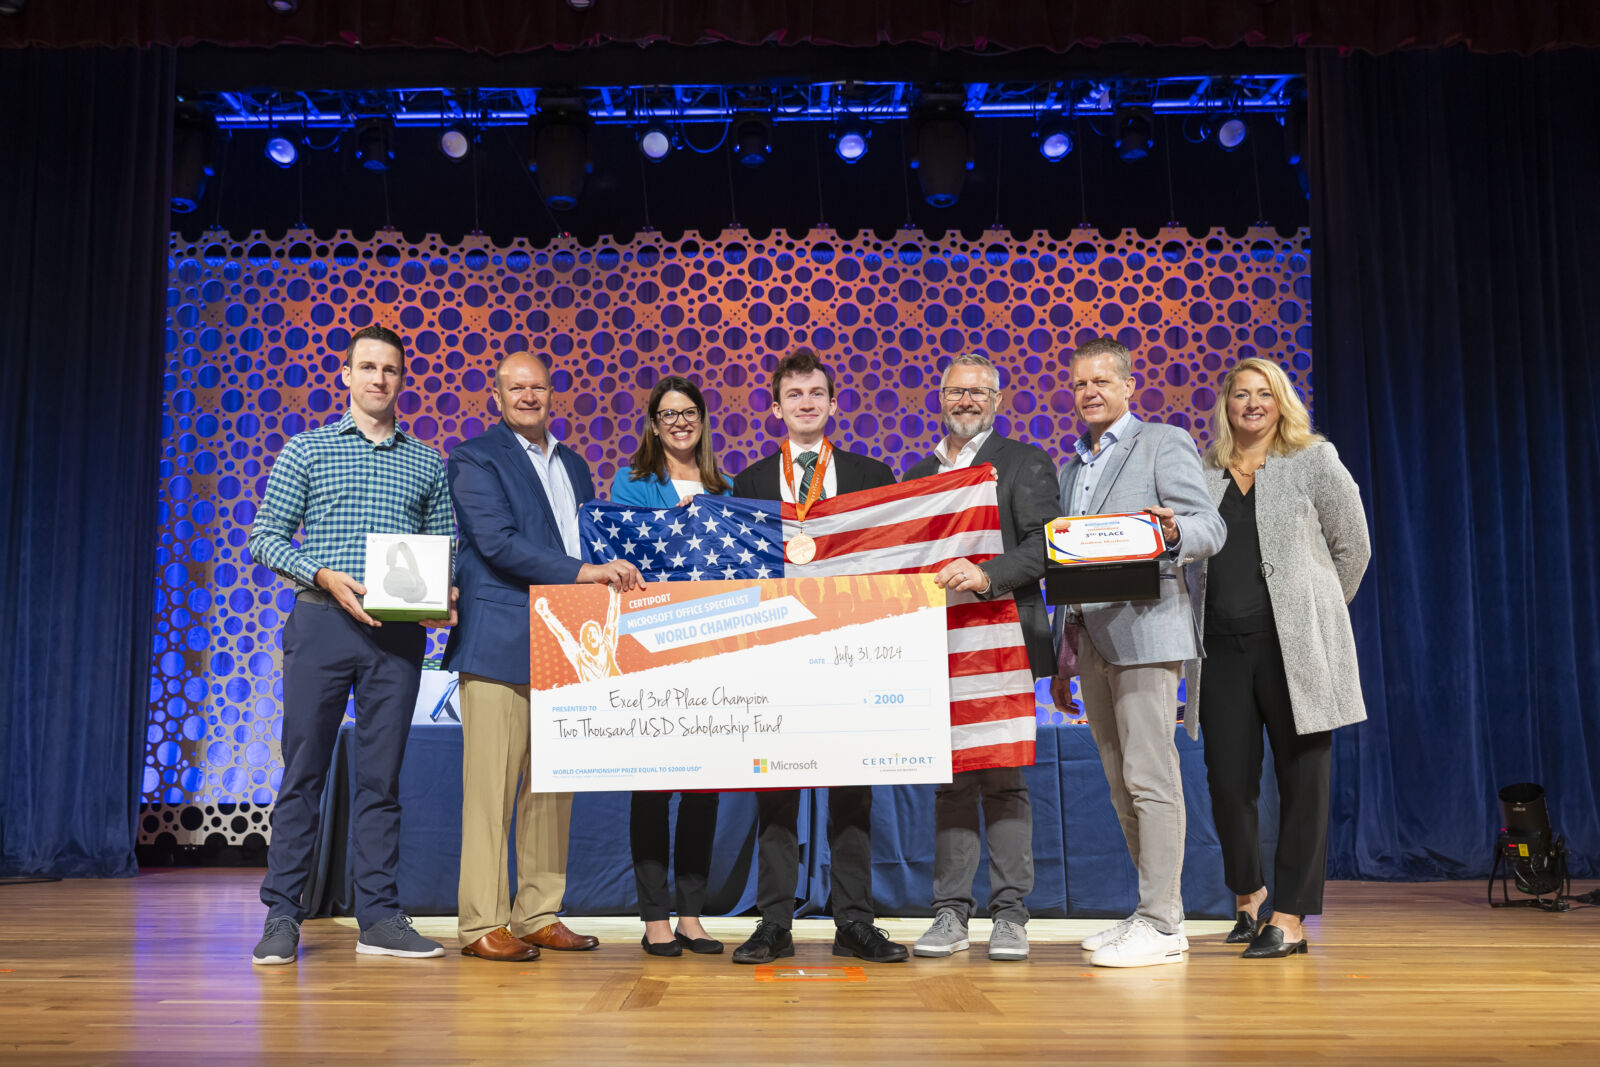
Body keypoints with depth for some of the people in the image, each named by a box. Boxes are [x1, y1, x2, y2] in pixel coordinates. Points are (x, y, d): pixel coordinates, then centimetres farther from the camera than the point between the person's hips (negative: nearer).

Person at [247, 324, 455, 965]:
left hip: (398, 633, 2)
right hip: (323, 623, -2)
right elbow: (264, 537, 3)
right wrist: (325, 576, -13)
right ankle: (283, 915, 8)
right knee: (304, 769, 0)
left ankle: (379, 918, 10)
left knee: (382, 775, 5)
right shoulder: (307, 449, 8)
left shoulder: (427, 464, 14)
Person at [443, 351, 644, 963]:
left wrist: (617, 576, 6)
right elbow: (497, 542, -14)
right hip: (500, 644, -7)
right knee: (491, 789, -5)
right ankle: (482, 925, 2)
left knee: (553, 788, 8)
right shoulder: (476, 458, -1)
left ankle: (540, 916, 17)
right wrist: (583, 571, -19)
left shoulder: (574, 466, 22)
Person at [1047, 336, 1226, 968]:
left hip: (1144, 630, -7)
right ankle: (1152, 911, 17)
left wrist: (1172, 532, -32)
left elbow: (1210, 528, -8)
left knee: (1151, 777, -9)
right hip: (1089, 638, 8)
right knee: (1121, 783, 9)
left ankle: (1162, 923, -5)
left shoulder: (1164, 444, 1)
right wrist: (1062, 660, 19)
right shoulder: (1073, 467, 23)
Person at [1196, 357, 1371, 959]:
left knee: (1302, 780, 0)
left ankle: (1290, 918, 8)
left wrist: (1317, 614, 11)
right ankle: (1247, 894, 27)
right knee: (1228, 779, 3)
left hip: (1296, 646, -2)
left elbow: (1353, 546, 8)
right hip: (1223, 644, 3)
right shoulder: (1203, 472, 12)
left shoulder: (1314, 460, 5)